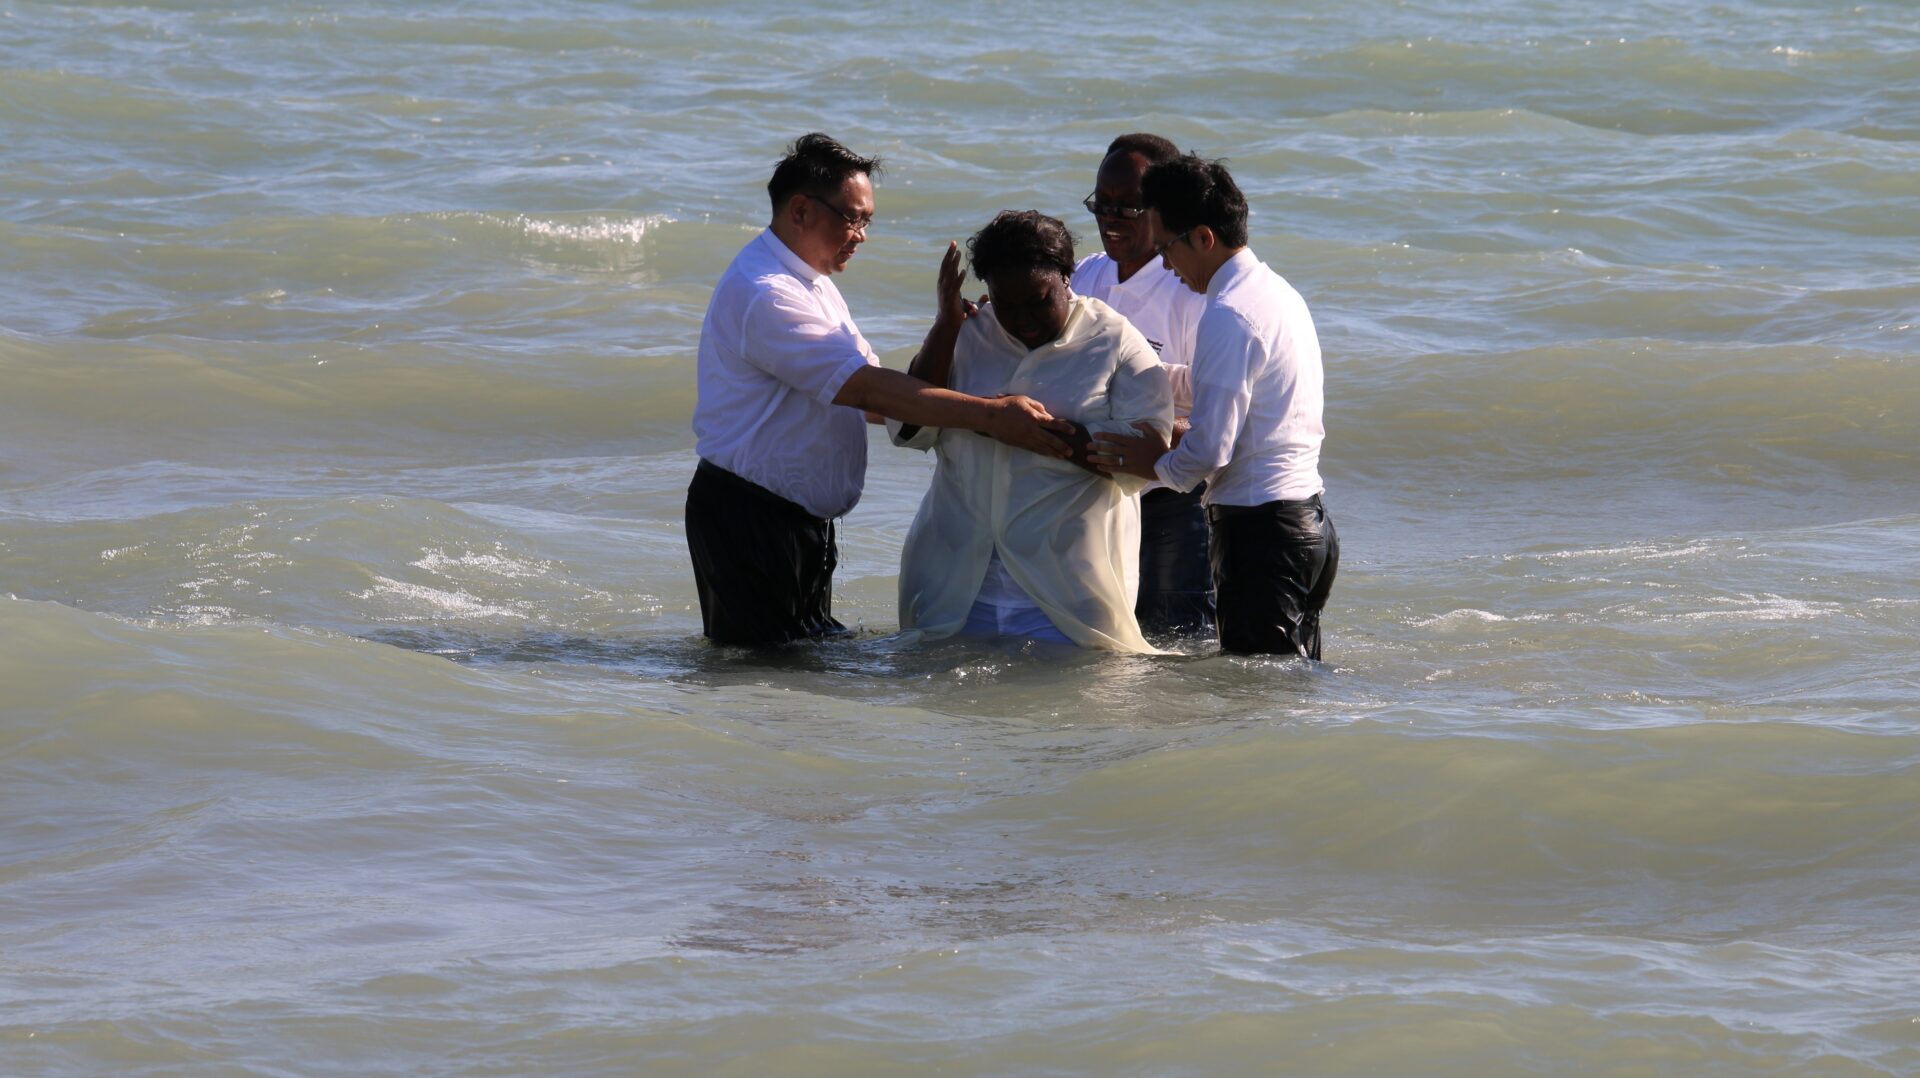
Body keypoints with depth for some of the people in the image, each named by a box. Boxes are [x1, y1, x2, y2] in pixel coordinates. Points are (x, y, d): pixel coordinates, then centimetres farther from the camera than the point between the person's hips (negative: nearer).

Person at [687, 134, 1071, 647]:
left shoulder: (812, 285, 16)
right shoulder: (764, 295, -20)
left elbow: (881, 395, 11)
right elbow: (868, 390, -27)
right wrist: (990, 415, -28)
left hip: (802, 517, 10)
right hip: (748, 520, -10)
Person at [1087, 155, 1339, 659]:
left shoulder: (1228, 315, -17)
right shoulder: (1280, 293, 14)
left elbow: (1209, 451, -20)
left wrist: (1156, 463, 1)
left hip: (1258, 527, -10)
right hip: (1309, 519, 10)